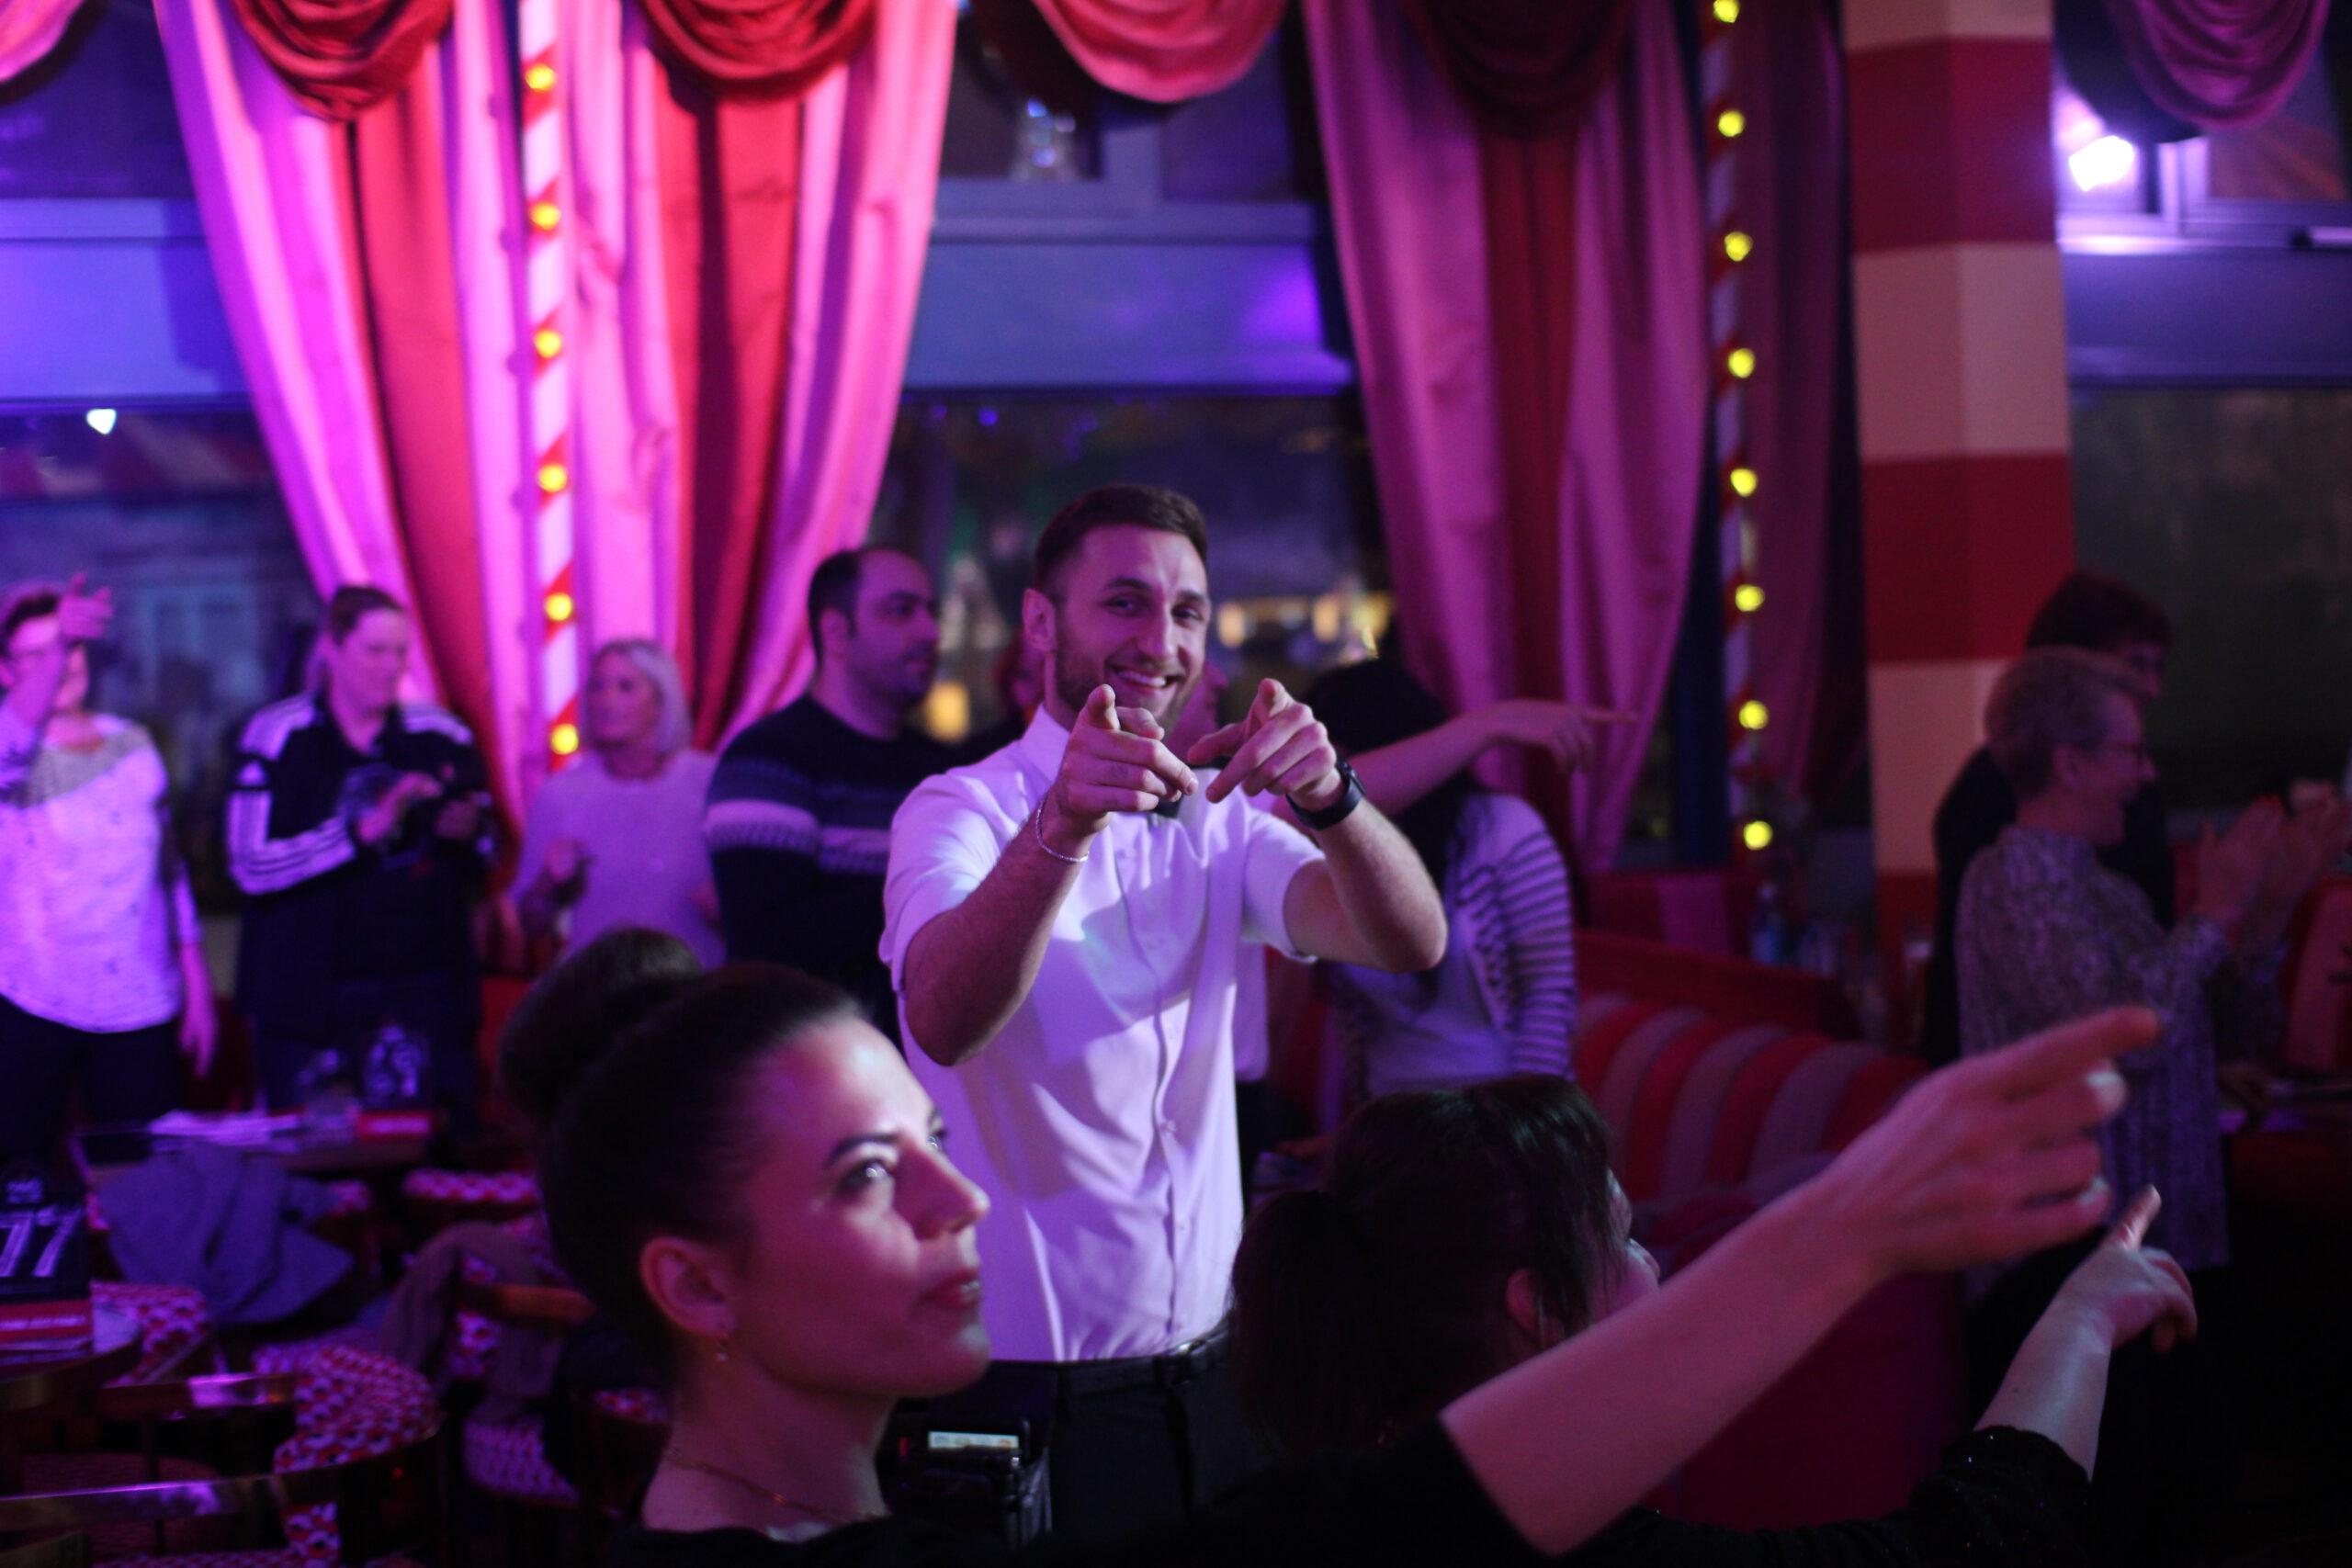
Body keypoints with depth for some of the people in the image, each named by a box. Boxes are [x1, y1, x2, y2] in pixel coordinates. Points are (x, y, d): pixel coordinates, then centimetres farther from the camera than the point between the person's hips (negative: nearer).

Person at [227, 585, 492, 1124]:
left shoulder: (442, 737, 9)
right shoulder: (277, 736, -1)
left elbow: (483, 871, 16)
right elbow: (252, 867, -12)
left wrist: (466, 836, -7)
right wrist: (367, 828, -20)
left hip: (426, 994, 3)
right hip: (309, 995, -2)